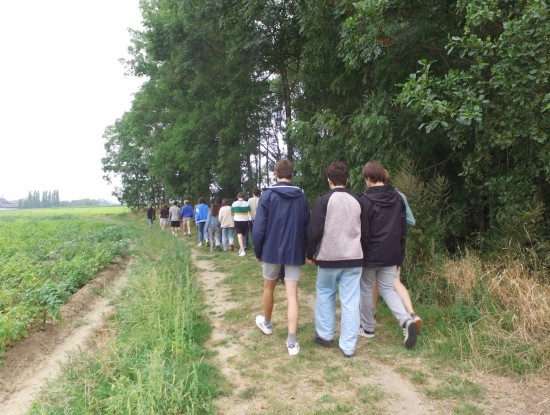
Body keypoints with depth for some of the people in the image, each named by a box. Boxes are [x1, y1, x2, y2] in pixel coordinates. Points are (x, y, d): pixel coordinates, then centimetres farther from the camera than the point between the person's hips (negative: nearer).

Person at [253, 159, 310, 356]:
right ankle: (292, 341, -3)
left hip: (272, 251, -1)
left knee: (269, 288, 20)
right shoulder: (302, 197, 2)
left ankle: (267, 323, 41)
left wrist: (258, 251, 3)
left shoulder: (268, 195, -8)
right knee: (292, 295, 1)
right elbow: (307, 227, 5)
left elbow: (259, 228, -10)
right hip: (295, 252, 2)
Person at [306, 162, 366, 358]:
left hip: (329, 258, -3)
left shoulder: (324, 201, -7)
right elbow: (364, 232, 12)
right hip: (354, 258, 3)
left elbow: (314, 231, -10)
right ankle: (348, 346, 8)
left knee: (325, 294, 17)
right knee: (350, 301, 4)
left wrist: (310, 254, 3)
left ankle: (325, 335, 25)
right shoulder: (357, 202, 6)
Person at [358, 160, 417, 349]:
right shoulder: (398, 198, 4)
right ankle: (406, 320, -6)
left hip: (369, 255, -5)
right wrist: (400, 255, 16)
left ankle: (368, 327, 22)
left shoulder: (364, 200, -14)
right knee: (388, 289, 14)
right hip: (390, 255, 5)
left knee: (366, 290, 12)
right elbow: (403, 230, 9)